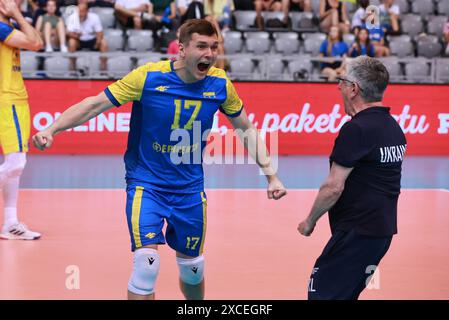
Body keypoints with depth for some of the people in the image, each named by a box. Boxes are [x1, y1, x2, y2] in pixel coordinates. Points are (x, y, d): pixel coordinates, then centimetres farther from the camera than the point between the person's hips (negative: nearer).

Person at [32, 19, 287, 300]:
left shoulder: (220, 85, -8)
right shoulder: (149, 77, -17)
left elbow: (247, 129, 7)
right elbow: (95, 104, -14)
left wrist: (270, 174, 3)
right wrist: (52, 130, -25)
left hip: (190, 189, 3)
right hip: (145, 183, -3)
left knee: (193, 267, 14)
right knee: (146, 262, -19)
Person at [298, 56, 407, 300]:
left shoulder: (356, 129, -17)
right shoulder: (394, 127, 12)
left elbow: (333, 188, -18)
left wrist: (310, 222, -5)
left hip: (357, 232, -10)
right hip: (384, 230, 10)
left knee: (322, 293, -6)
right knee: (346, 294, 17)